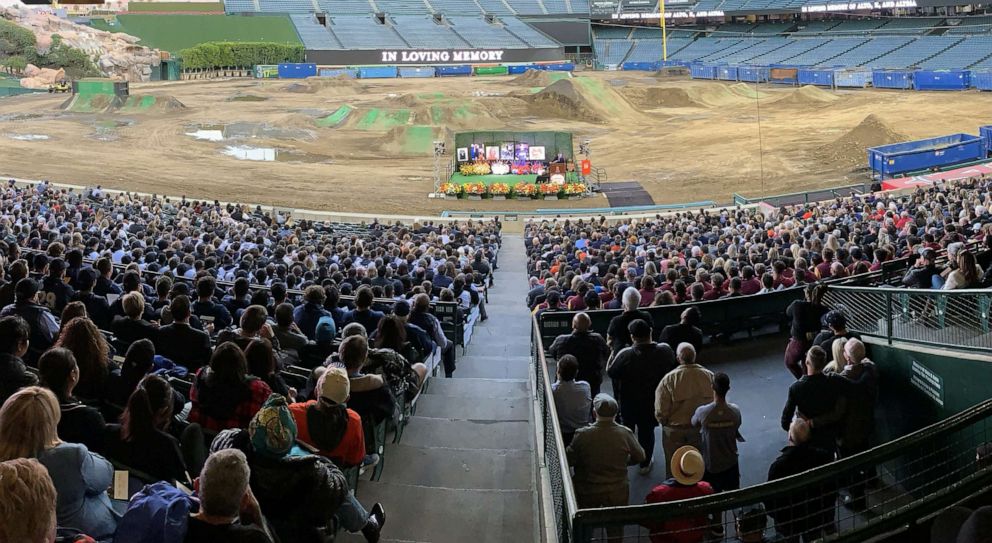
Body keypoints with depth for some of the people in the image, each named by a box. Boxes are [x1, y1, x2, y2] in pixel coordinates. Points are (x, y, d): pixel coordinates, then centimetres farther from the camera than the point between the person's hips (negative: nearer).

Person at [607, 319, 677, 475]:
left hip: (630, 400, -1)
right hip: (654, 400, 1)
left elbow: (611, 373, -15)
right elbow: (672, 368, 0)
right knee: (647, 431, 19)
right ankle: (645, 463, 33)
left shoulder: (625, 355, -29)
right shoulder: (665, 351, -20)